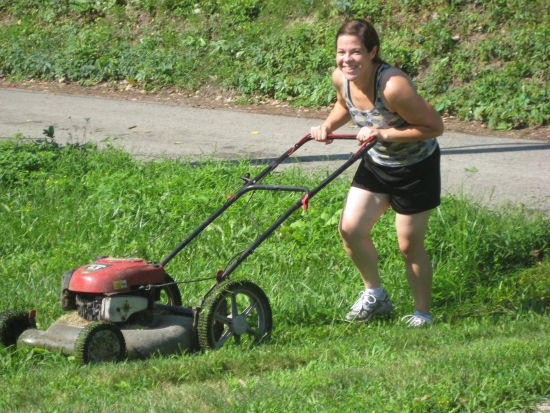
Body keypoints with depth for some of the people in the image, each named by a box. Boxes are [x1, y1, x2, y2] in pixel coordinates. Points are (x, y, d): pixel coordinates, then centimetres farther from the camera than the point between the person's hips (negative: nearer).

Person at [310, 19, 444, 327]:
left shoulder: (393, 86, -35)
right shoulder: (341, 78, -13)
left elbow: (435, 126, -28)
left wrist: (383, 133, -33)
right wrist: (329, 125, -9)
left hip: (416, 168, -6)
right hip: (376, 163, 7)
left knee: (409, 245, 2)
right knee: (350, 228, 1)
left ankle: (423, 314, 22)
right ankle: (375, 295, 24)